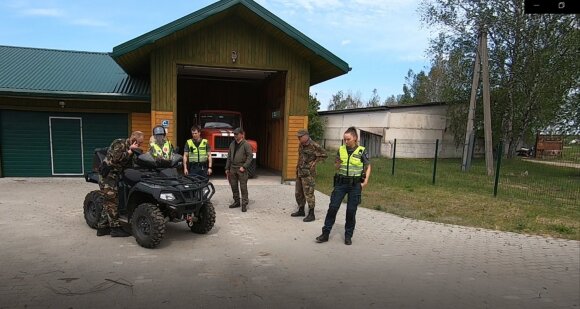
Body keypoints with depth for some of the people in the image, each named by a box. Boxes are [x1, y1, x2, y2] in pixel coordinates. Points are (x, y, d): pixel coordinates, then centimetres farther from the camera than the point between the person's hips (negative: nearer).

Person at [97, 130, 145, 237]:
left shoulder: (130, 148, 14)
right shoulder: (120, 143, -11)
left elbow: (128, 165, 11)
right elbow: (116, 158, -25)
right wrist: (130, 151, -19)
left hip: (114, 176, 9)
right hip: (107, 176, -9)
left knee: (108, 203, 12)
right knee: (112, 202, -6)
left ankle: (102, 227, 20)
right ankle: (115, 228, -1)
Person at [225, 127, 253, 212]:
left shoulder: (246, 144, -5)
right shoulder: (232, 144, 14)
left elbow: (250, 156, -10)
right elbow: (229, 157, 18)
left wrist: (244, 167, -16)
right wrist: (227, 168, 15)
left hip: (241, 169, -6)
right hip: (232, 168, 6)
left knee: (243, 187, -5)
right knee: (234, 186, 10)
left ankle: (244, 204, 0)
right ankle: (236, 202, 23)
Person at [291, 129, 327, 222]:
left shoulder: (313, 145, -15)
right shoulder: (301, 145, 11)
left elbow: (324, 154, -10)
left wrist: (314, 162, -8)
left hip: (308, 173, -9)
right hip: (299, 172, 9)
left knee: (308, 193, -6)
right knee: (298, 193, 15)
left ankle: (311, 214, 2)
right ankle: (301, 211, 30)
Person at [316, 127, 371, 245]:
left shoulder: (361, 151, -4)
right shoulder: (341, 149, 3)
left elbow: (368, 166, 6)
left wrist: (365, 181, -4)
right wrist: (338, 164, -10)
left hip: (355, 184, -2)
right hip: (341, 182, 2)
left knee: (351, 210, 3)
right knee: (333, 207, 0)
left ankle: (348, 236, 18)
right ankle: (325, 233, 9)